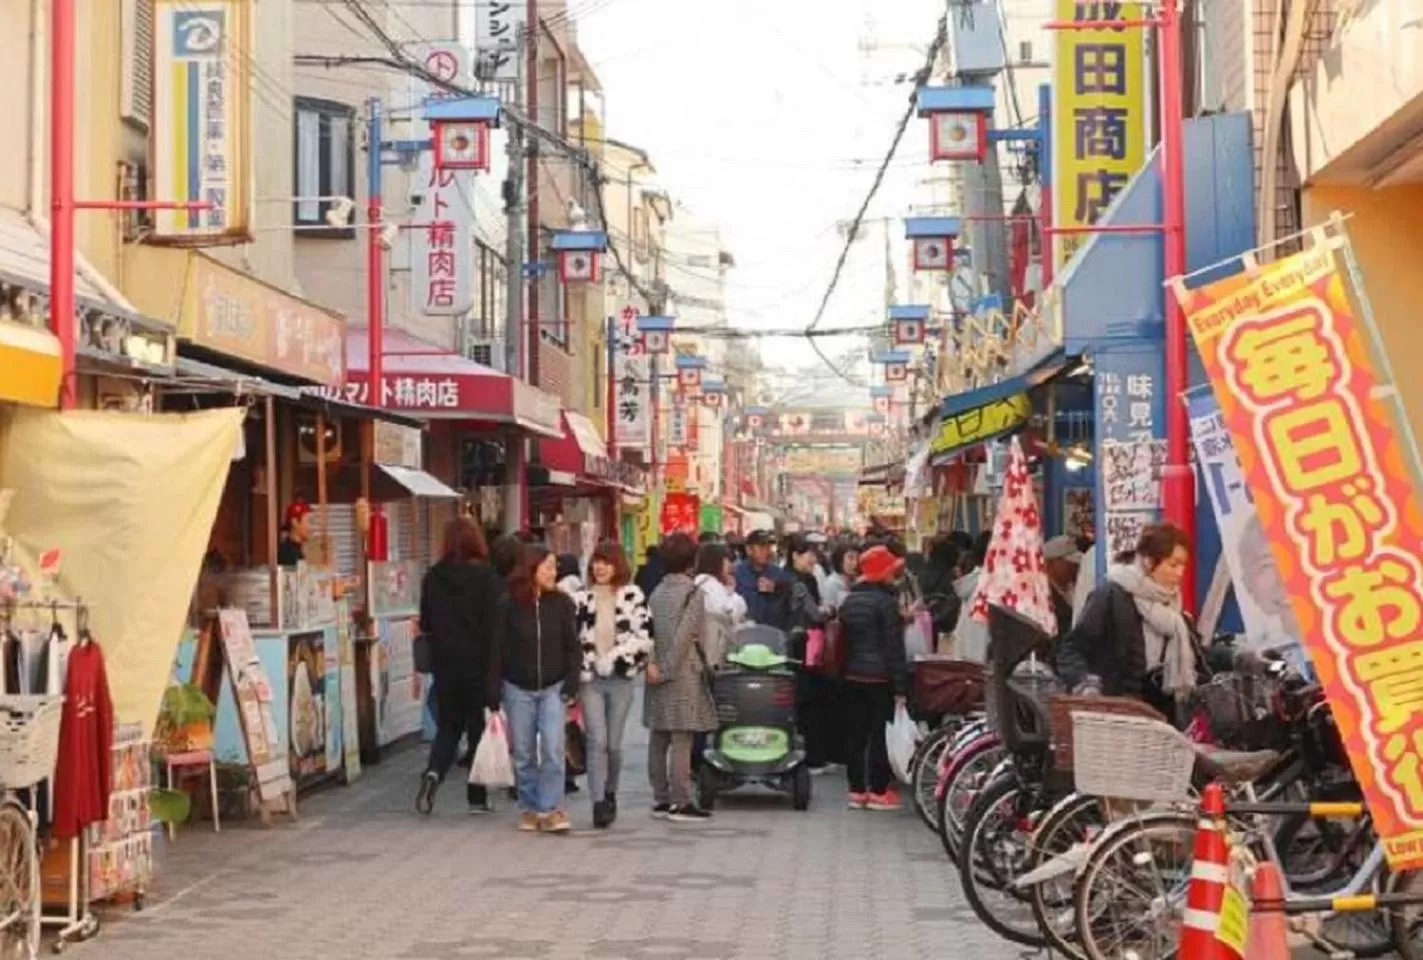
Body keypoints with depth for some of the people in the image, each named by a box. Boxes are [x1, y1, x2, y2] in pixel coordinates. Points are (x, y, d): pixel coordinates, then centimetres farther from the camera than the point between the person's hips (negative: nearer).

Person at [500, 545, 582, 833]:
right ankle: (528, 809, 18)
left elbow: (573, 646, 1)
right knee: (523, 754, 7)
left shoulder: (562, 603, -1)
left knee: (553, 750, -8)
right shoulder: (509, 605, -6)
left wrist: (572, 682, -7)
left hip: (553, 687, 0)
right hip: (518, 689, 0)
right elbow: (499, 648, -4)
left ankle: (549, 810, -3)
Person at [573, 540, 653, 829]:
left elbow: (645, 636, -4)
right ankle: (598, 803, -11)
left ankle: (610, 794, 28)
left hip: (620, 679, 0)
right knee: (597, 741, -11)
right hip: (590, 678, 0)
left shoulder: (633, 596, 1)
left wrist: (614, 656, -10)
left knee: (614, 744, 6)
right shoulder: (581, 598, 6)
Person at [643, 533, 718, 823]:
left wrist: (652, 663, -6)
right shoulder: (693, 593, -10)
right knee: (682, 740, -6)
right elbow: (684, 636, -17)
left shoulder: (656, 593, 9)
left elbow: (648, 631, 1)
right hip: (683, 673, -7)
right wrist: (667, 670, -12)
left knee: (659, 738, 9)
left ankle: (661, 799, 15)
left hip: (660, 671, 7)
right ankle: (680, 803, -6)